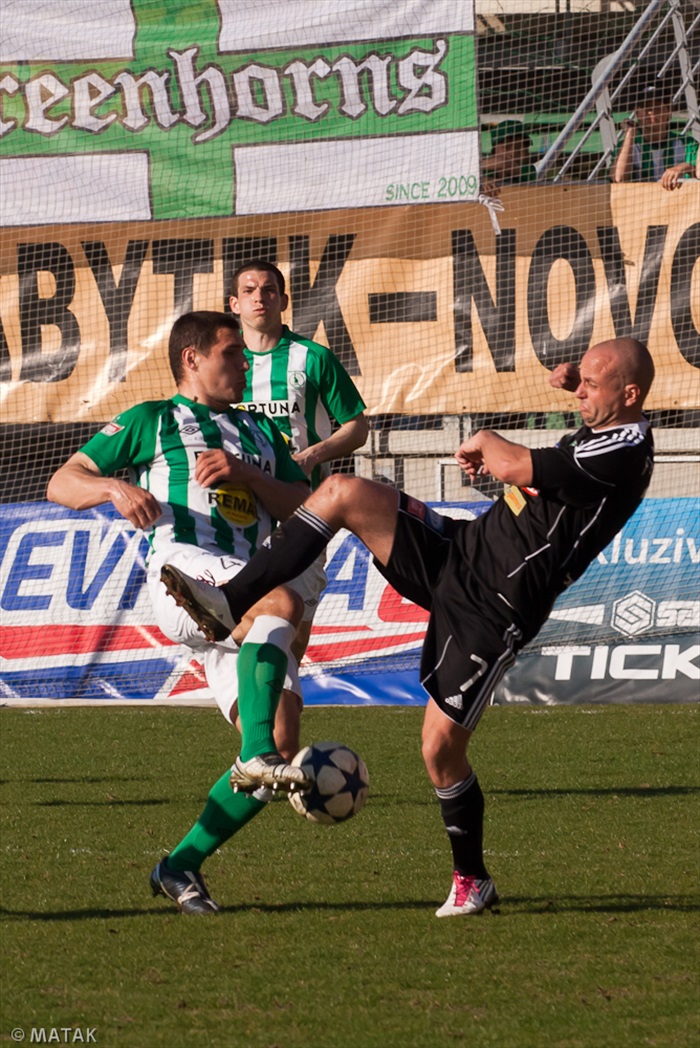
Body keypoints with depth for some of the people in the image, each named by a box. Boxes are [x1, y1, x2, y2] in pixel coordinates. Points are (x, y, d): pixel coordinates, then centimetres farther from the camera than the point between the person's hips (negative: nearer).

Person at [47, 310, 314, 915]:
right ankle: (256, 755, -49)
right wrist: (115, 486, -10)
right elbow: (62, 484, 13)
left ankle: (182, 866, 2)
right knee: (283, 600, -38)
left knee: (281, 747, -8)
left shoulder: (259, 430, 30)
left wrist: (245, 475, 2)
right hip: (185, 576, -6)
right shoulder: (152, 420, 17)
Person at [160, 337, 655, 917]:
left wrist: (484, 442, -2)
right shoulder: (599, 430, 10)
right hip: (460, 548, 9)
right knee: (344, 491, -6)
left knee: (442, 746, -7)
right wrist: (577, 385, 18)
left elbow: (513, 466, -25)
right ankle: (231, 602, -5)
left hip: (493, 610, -9)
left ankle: (473, 880, 16)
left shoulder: (625, 450, -20)